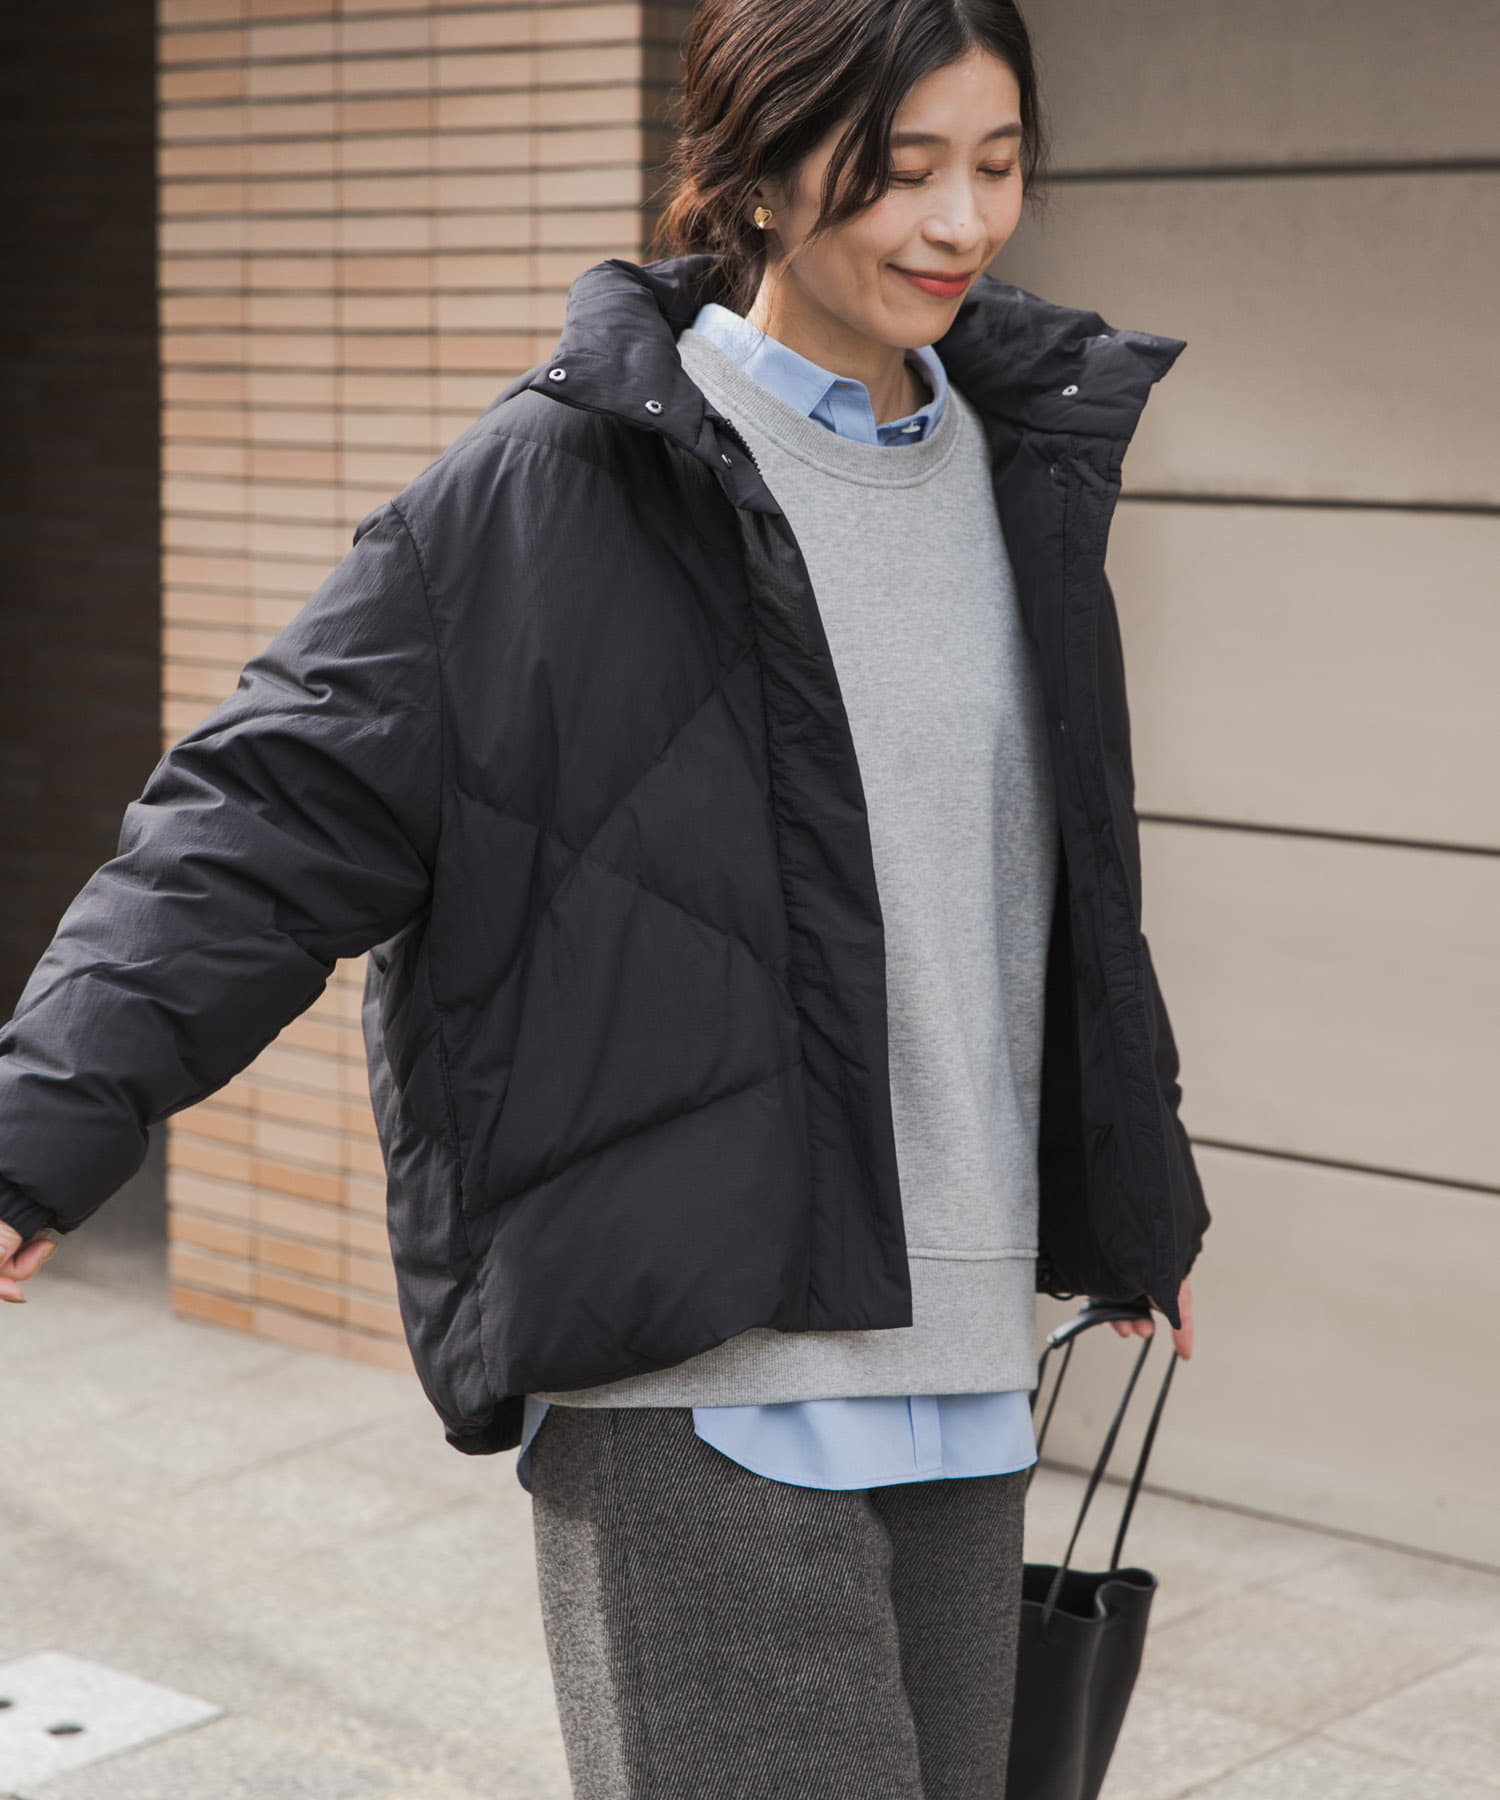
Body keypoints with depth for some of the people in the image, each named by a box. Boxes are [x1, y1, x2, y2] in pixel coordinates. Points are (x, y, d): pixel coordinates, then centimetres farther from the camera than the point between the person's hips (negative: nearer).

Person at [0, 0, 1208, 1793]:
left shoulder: (1025, 465, 13)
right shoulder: (554, 482, -8)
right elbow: (276, 809, -11)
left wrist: (1139, 1192, 35)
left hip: (953, 1368, 7)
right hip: (694, 1378, -6)